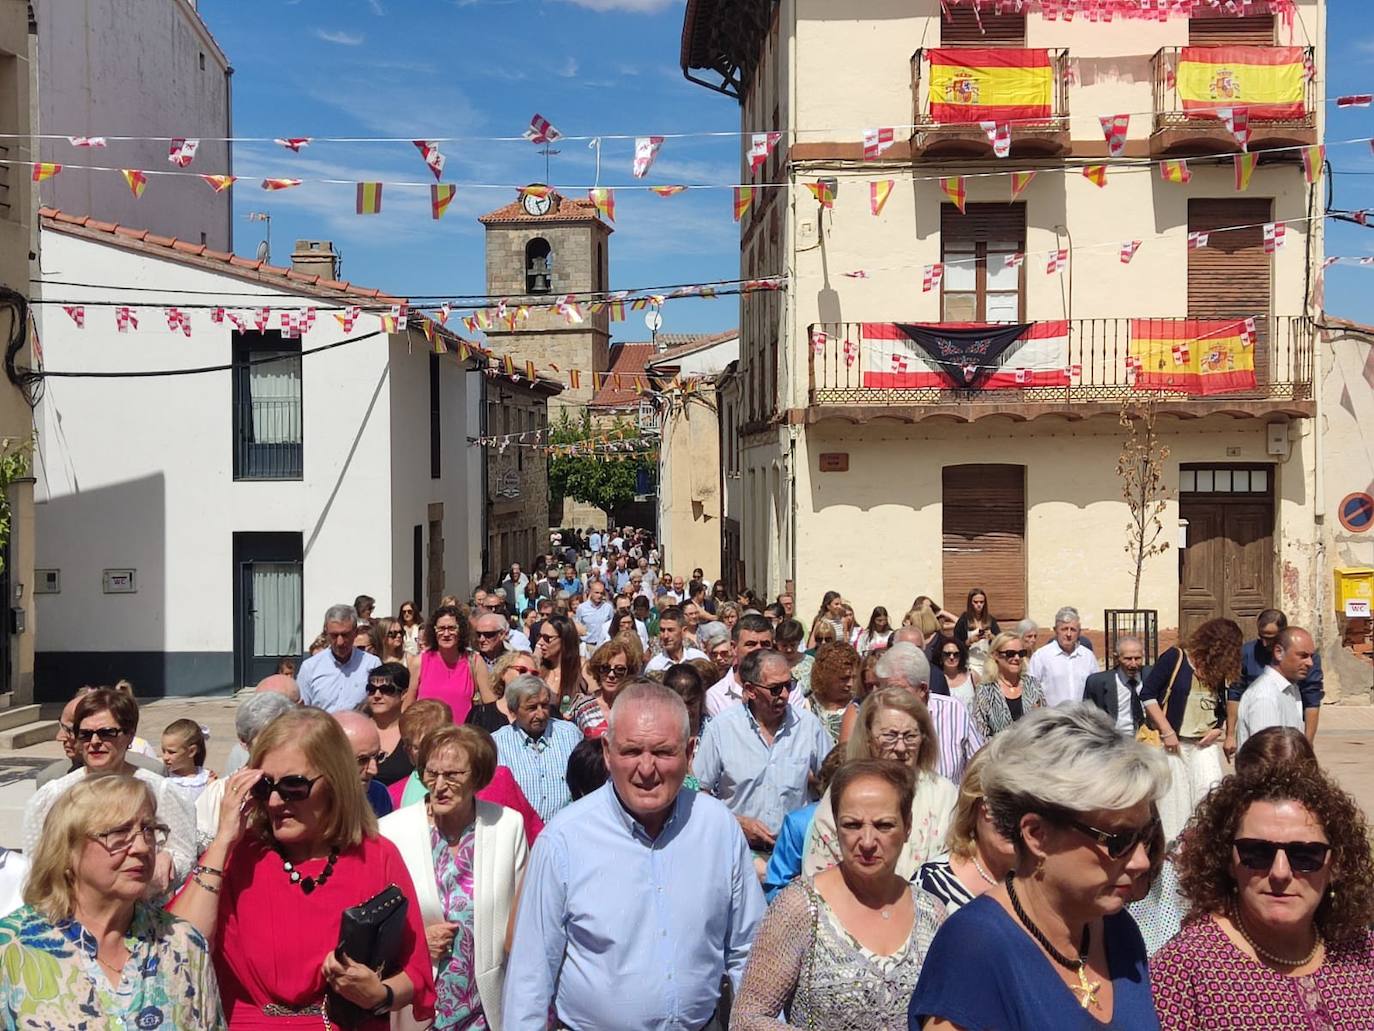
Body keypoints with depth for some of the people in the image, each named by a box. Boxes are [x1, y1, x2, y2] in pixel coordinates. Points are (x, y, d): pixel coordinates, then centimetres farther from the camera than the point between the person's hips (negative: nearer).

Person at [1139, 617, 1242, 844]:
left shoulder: (1217, 672, 12)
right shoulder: (1175, 658, -6)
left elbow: (1220, 708, 25)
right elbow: (1147, 695, -10)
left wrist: (1217, 729, 3)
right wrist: (1167, 731, -13)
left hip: (1204, 744, 4)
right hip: (1173, 742, -4)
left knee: (1212, 790, -14)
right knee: (1174, 799, -2)